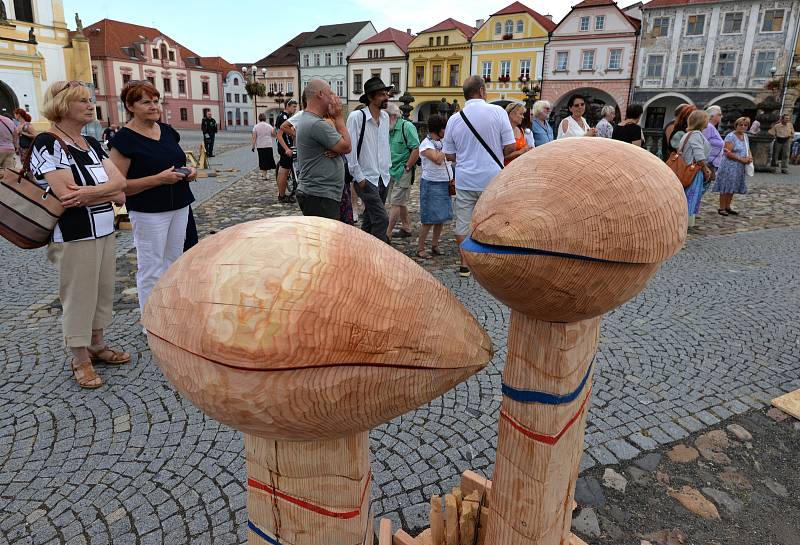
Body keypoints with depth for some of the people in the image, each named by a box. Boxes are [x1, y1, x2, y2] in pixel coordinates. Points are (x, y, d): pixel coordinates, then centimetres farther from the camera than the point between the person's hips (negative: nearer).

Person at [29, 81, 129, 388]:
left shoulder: (92, 144, 11)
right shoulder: (47, 143, -11)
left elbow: (119, 181, 0)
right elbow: (66, 195, -20)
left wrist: (87, 193, -17)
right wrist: (109, 192, -10)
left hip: (105, 232, 7)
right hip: (74, 236, -7)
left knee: (103, 292, 15)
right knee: (78, 297, 2)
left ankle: (96, 345, 32)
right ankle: (80, 360, 17)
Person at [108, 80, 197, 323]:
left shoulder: (167, 131, 9)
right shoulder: (125, 139, -11)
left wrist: (188, 171, 1)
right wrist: (159, 179, -23)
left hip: (179, 206, 7)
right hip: (149, 212, -7)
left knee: (174, 262, 15)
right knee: (151, 269, -1)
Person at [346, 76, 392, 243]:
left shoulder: (385, 116, 8)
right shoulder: (356, 117, -13)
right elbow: (350, 148, -14)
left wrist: (388, 166, 15)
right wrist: (359, 177, -13)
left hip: (383, 178, 7)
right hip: (366, 179, -7)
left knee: (370, 220, 15)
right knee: (382, 219, -14)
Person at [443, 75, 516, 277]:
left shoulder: (454, 119, 1)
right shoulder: (497, 112, -7)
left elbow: (449, 156, 6)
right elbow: (510, 147, -7)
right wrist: (495, 157, 12)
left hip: (465, 180, 2)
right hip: (492, 179, -2)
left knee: (463, 223, 11)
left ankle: (464, 265, 18)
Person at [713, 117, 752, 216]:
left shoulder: (745, 136, 15)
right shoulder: (731, 136, -11)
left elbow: (748, 149, 22)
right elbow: (728, 153, -18)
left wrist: (750, 157, 0)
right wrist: (741, 159, -18)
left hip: (740, 168, 8)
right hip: (729, 166, -8)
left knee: (732, 188, 10)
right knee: (726, 188, -6)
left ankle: (727, 207, 17)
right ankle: (721, 208, -1)